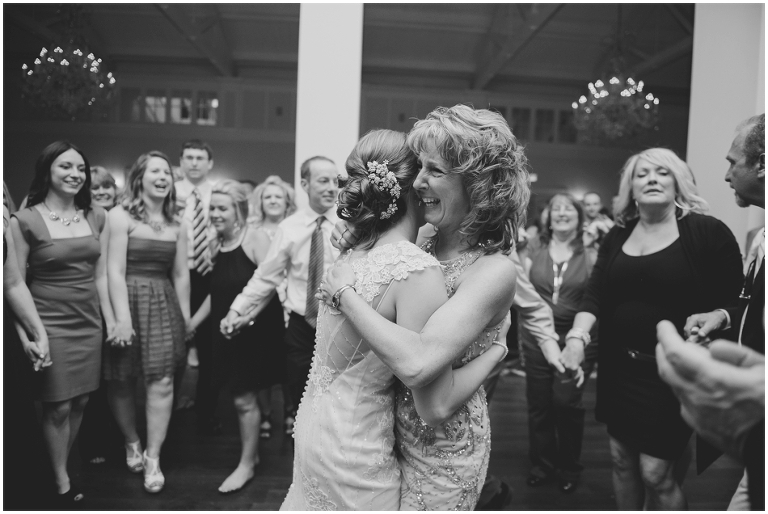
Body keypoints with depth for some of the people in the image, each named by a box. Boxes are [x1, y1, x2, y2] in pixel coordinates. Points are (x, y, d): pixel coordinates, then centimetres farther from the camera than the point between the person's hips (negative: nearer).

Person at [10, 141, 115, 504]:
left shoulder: (97, 217, 5)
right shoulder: (25, 221, -7)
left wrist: (111, 320, 7)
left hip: (88, 323, 4)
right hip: (49, 324, -4)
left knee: (80, 403, 10)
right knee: (58, 407, 3)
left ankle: (65, 466, 31)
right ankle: (61, 483, 20)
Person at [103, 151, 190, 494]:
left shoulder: (176, 225, 10)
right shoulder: (120, 216, -6)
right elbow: (115, 270, -12)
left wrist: (185, 318, 9)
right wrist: (122, 318, -17)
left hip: (164, 305, 4)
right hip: (128, 300, -3)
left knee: (162, 382, -3)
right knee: (122, 381, 9)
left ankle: (153, 459, 8)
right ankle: (132, 443, 32)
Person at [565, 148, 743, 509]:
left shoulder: (707, 231, -6)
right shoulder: (617, 237, 7)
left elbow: (734, 300, -3)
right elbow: (594, 295, -1)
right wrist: (577, 337, -15)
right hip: (618, 368, 5)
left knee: (657, 472, 0)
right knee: (621, 460, 15)